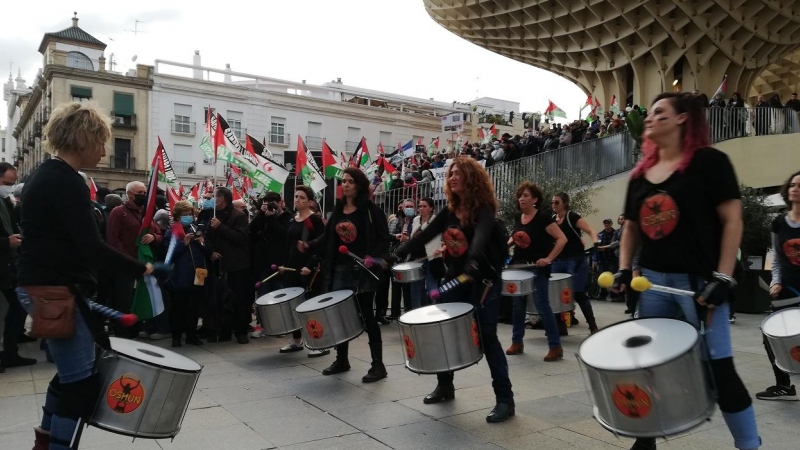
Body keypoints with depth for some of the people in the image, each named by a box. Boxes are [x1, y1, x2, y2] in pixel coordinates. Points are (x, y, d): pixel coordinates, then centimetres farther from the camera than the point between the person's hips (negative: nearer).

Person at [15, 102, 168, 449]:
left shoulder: (41, 175, 13)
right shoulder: (67, 182, -18)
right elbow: (92, 248, -26)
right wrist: (144, 269, -20)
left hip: (39, 287, 11)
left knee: (70, 372, 22)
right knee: (82, 381, -3)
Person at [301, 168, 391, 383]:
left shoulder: (370, 209, -7)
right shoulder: (338, 209, 11)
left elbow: (384, 240, -10)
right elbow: (328, 237, 10)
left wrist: (372, 257, -25)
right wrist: (309, 246, -6)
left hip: (363, 270, -6)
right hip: (341, 269, 6)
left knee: (366, 315, -3)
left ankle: (378, 365, 7)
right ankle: (341, 360, 27)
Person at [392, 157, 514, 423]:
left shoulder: (484, 209, -13)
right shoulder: (449, 212, 7)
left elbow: (482, 235, -34)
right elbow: (424, 236, 3)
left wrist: (474, 260, -55)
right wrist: (396, 256, -7)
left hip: (483, 279, -7)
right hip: (455, 279, 7)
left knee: (486, 336, -8)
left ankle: (505, 399, 2)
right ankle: (445, 386, 29)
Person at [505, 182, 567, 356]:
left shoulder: (543, 218, -14)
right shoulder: (518, 217, 6)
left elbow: (562, 239, -17)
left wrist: (549, 258, -21)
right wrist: (507, 244, 5)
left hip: (538, 268, -7)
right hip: (518, 266, 7)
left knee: (542, 305, -6)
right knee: (517, 305, 12)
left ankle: (555, 346, 3)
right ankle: (517, 342, 26)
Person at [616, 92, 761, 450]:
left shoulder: (708, 161, -5)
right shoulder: (640, 174, 11)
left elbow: (732, 221, -9)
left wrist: (722, 278, -16)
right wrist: (624, 268, 3)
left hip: (699, 280, -5)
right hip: (653, 280, 6)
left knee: (719, 369, -2)